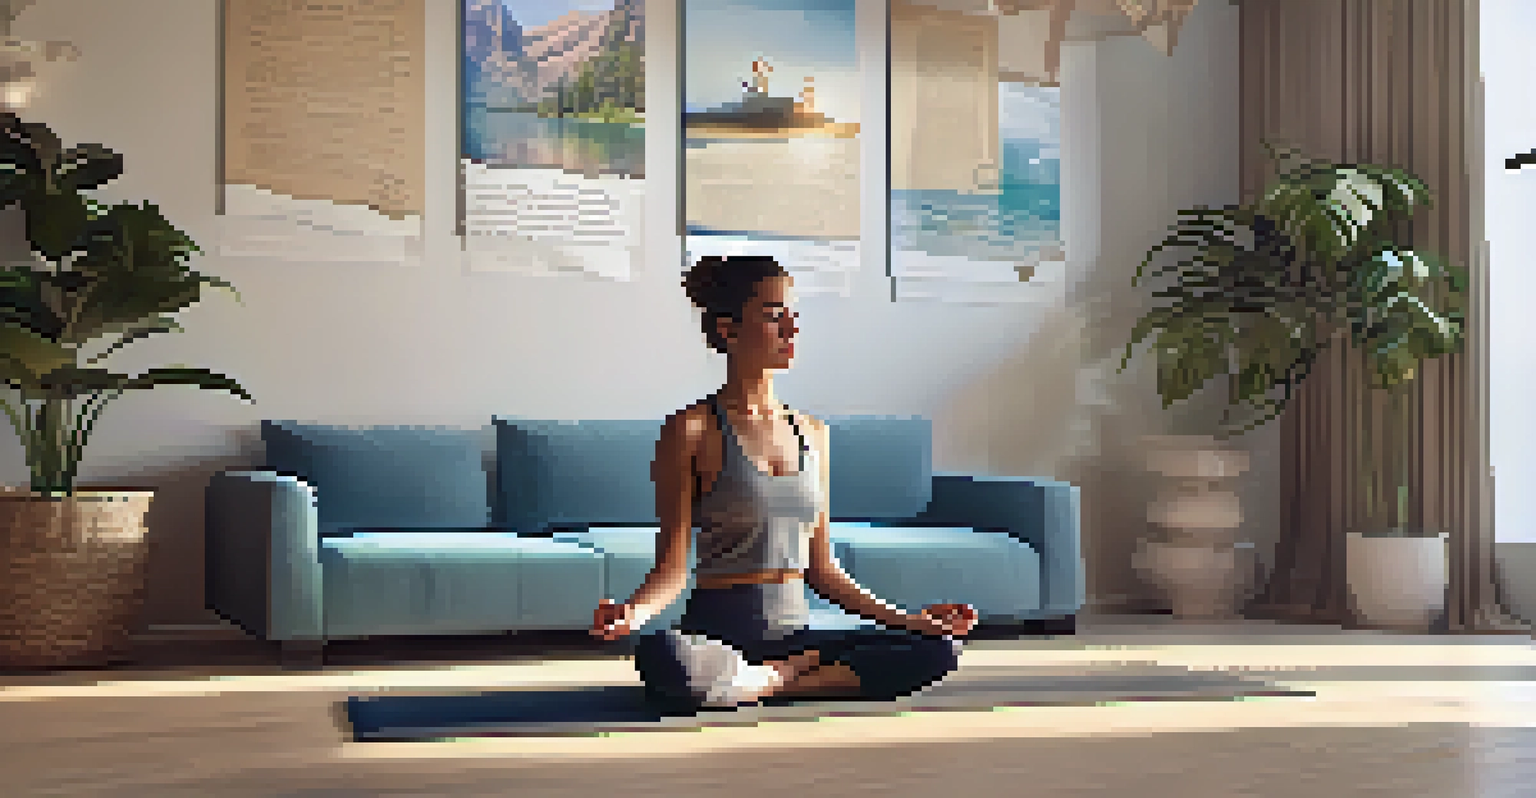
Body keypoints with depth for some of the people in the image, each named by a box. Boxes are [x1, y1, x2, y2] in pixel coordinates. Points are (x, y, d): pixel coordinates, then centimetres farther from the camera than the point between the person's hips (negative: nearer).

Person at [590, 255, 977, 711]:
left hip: (794, 629, 5)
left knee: (939, 649, -17)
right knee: (661, 654, -40)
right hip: (719, 634, -4)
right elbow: (673, 565, -7)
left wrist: (905, 619, 11)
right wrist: (633, 612, -27)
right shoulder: (693, 430, -2)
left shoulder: (812, 433, 14)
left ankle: (772, 680, -11)